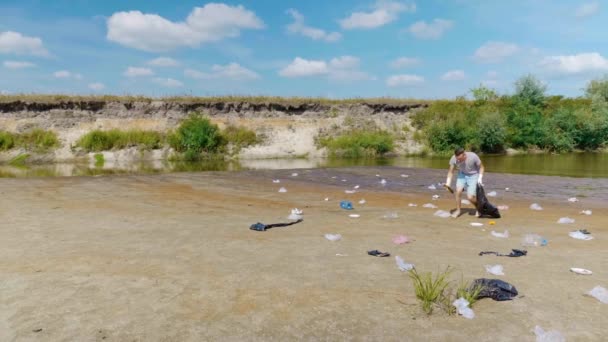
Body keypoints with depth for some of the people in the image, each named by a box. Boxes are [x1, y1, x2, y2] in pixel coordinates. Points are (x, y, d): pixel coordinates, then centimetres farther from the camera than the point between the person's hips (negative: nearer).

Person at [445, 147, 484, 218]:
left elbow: (481, 167, -10)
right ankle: (458, 210, 4)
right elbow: (451, 171, -9)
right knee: (458, 191, -18)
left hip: (473, 176, -3)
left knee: (470, 197, -11)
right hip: (462, 174, 3)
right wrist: (448, 183, -21)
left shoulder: (473, 156, -28)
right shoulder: (453, 158, -21)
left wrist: (480, 178, -20)